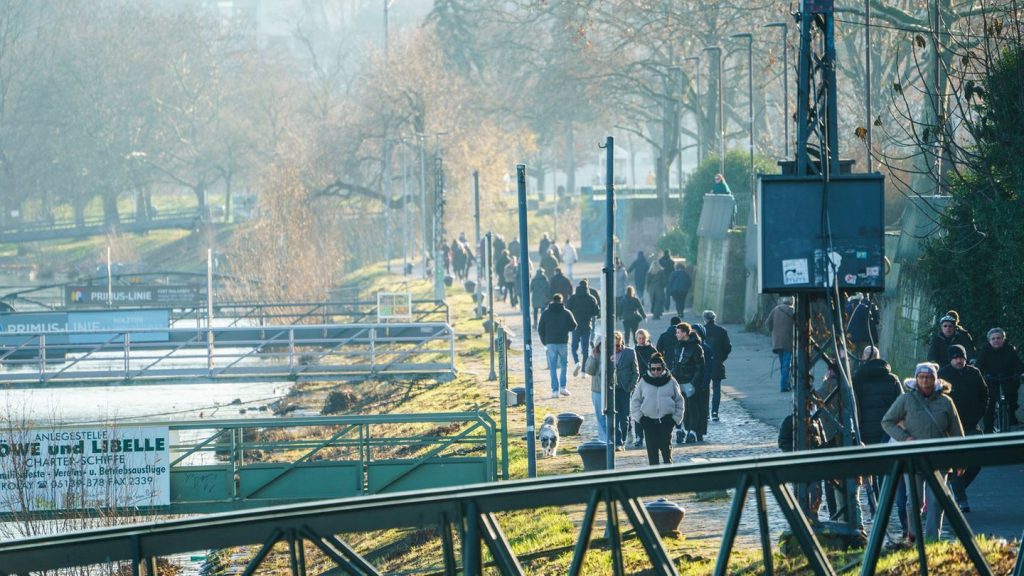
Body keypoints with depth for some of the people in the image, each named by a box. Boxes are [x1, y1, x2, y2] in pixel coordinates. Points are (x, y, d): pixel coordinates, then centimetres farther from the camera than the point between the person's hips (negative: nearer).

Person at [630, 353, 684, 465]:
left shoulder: (671, 382, 4)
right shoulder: (643, 382, 3)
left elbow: (679, 401, 9)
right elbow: (635, 401, 8)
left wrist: (676, 418, 1)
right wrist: (639, 417, -2)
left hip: (666, 420, 0)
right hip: (649, 421, 0)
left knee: (666, 447, -2)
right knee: (652, 449, 1)